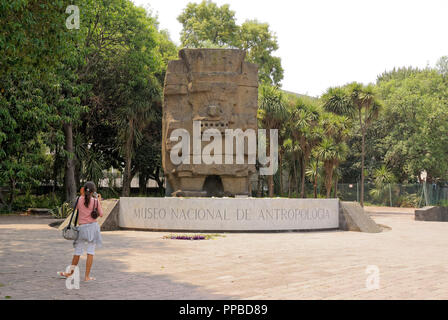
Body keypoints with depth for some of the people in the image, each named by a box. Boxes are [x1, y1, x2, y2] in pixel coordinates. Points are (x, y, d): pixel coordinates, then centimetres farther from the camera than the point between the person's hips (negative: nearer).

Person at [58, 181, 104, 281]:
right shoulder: (95, 201, -6)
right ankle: (87, 276, 5)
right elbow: (101, 214, 0)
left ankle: (71, 272, 26)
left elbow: (76, 208, 16)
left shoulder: (80, 199, -2)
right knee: (90, 252, 2)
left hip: (82, 227, 2)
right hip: (93, 226, -1)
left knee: (78, 251, 14)